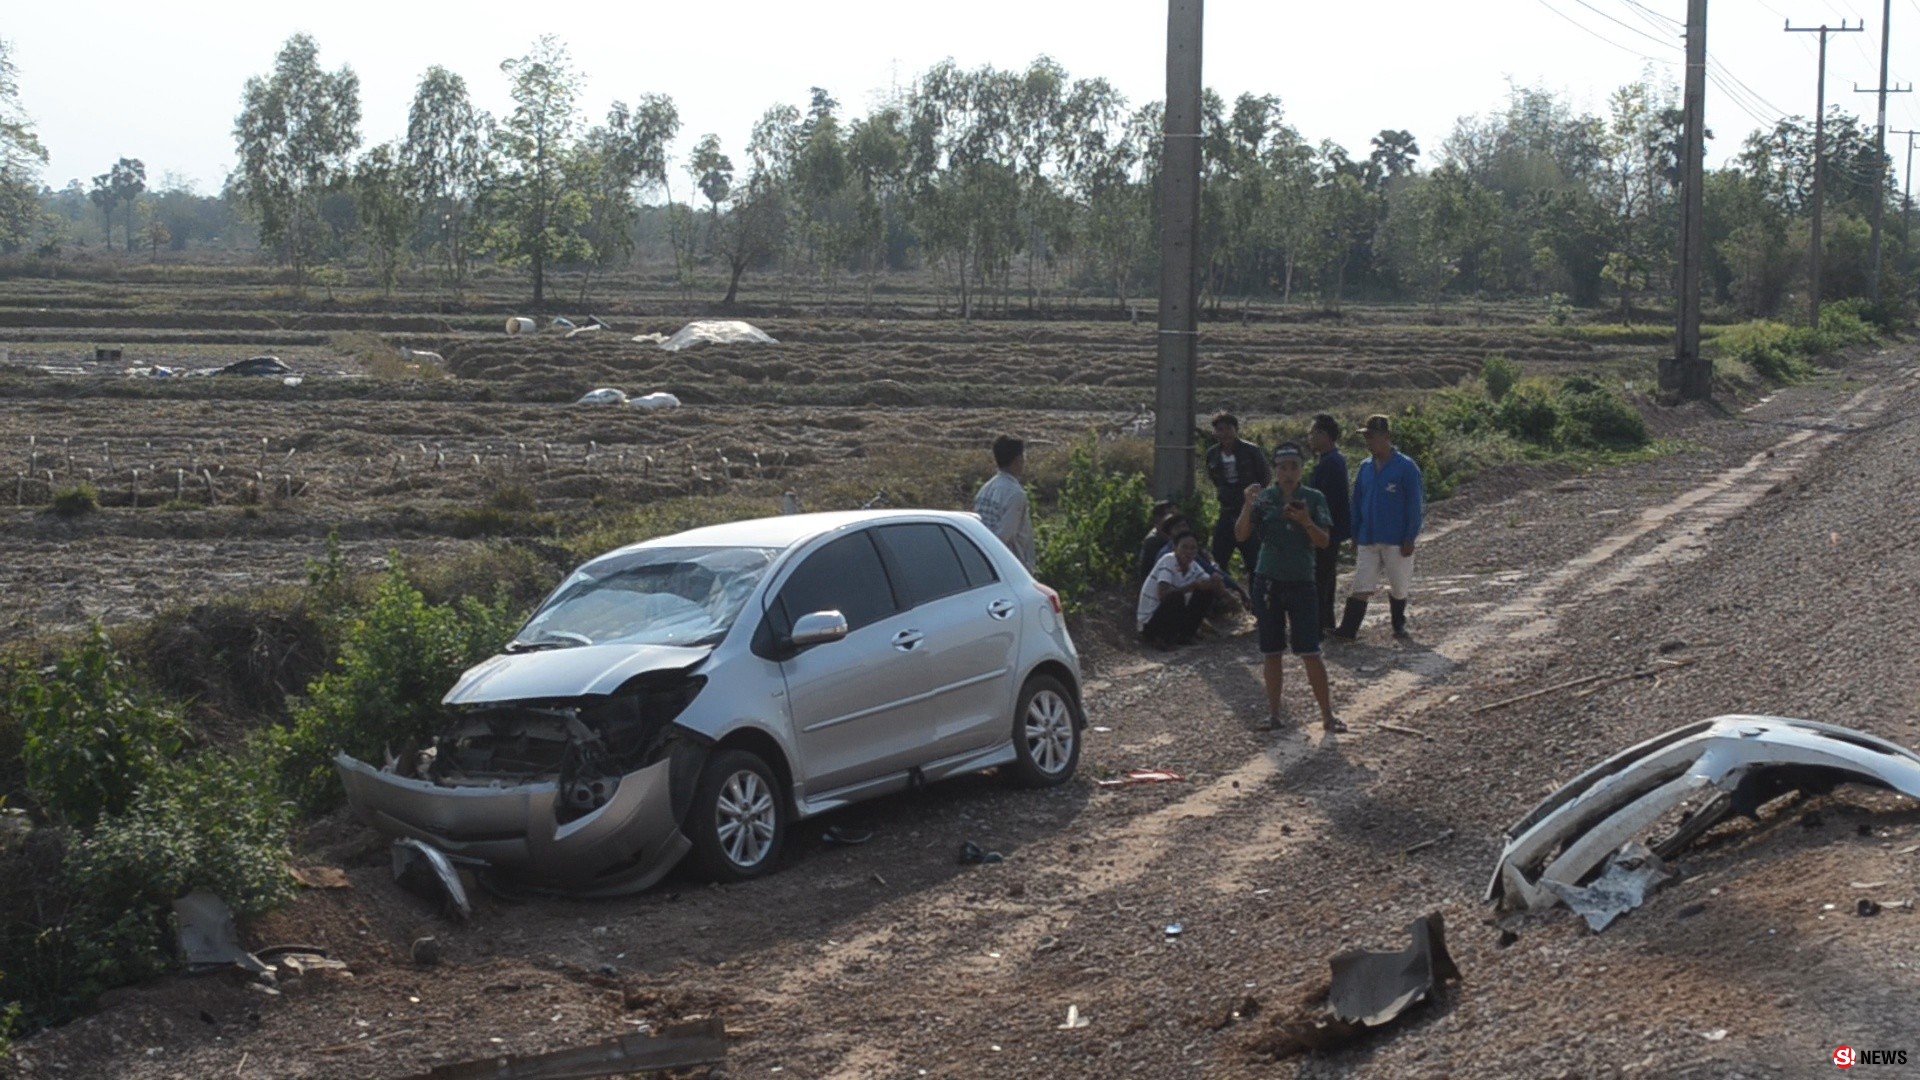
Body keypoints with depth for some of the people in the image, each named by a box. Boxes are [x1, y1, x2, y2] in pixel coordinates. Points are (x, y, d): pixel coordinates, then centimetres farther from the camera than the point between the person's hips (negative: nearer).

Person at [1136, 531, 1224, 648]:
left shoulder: (1194, 567, -1)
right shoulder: (1168, 560, -20)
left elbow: (1218, 593, -3)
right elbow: (1163, 593, -33)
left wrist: (1215, 582, -27)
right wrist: (1195, 585, -32)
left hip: (1173, 618, 7)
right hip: (1149, 622, -7)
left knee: (1207, 592, -3)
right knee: (1176, 596, -33)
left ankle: (1186, 634, 3)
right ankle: (1164, 638, -15)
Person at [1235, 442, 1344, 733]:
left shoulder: (1313, 499, 0)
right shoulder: (1264, 499, 1)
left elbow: (1323, 542, -4)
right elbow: (1241, 535, -6)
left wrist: (1305, 522, -21)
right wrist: (1248, 505, -20)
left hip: (1301, 582, -1)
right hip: (1268, 581, 1)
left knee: (1311, 652, -5)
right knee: (1272, 653, 6)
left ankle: (1327, 715, 1)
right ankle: (1274, 712, 16)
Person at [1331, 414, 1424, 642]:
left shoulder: (1406, 468, -10)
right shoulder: (1365, 468, 7)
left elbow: (1415, 506, -9)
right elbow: (1357, 503, 13)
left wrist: (1409, 539, -12)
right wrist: (1355, 536, 10)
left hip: (1397, 541, -4)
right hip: (1368, 540, 4)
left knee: (1399, 587, 9)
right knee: (1360, 586, -3)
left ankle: (1399, 626, 28)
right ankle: (1347, 629, -7)